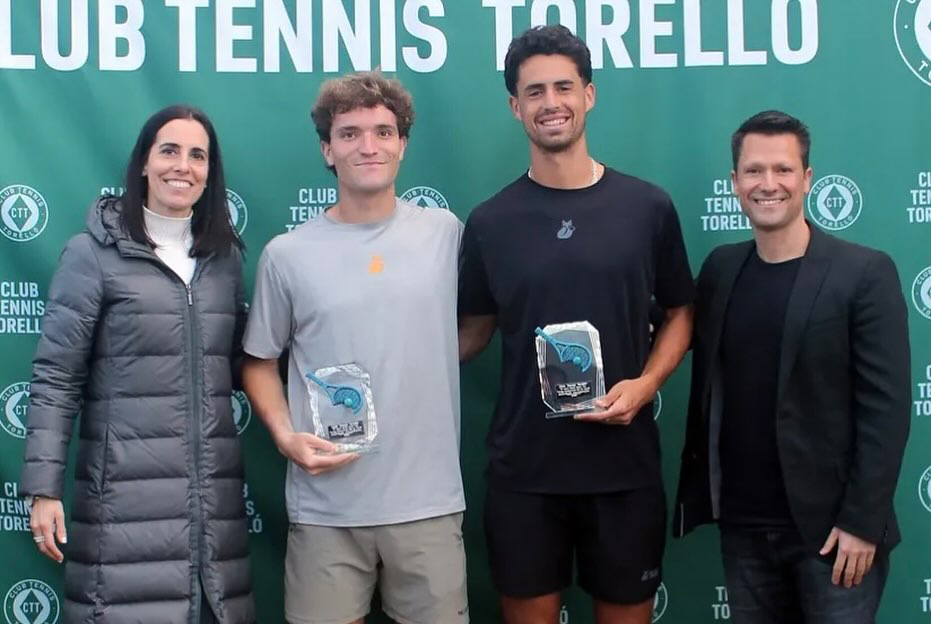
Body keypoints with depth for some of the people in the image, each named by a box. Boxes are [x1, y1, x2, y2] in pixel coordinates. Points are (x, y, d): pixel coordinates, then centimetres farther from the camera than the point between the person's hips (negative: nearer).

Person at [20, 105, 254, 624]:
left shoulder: (225, 256, 12)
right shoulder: (94, 253, -3)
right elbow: (56, 377, -5)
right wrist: (45, 487, -10)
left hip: (216, 489, 4)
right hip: (127, 489, -4)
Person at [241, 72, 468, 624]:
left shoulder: (445, 232, 3)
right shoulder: (287, 254, 0)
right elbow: (260, 362, 8)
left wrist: (430, 367, 3)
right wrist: (286, 437, -6)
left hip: (430, 500, 1)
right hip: (326, 508, 0)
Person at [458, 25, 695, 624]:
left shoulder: (648, 207, -1)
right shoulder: (490, 221, 0)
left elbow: (680, 313, 7)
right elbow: (475, 330, 8)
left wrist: (645, 384, -10)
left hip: (624, 461, 0)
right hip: (523, 466, 0)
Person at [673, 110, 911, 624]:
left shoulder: (865, 273, -8)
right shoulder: (720, 268, 6)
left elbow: (886, 408, -11)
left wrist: (862, 522, -13)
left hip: (830, 526, -4)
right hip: (743, 526, 4)